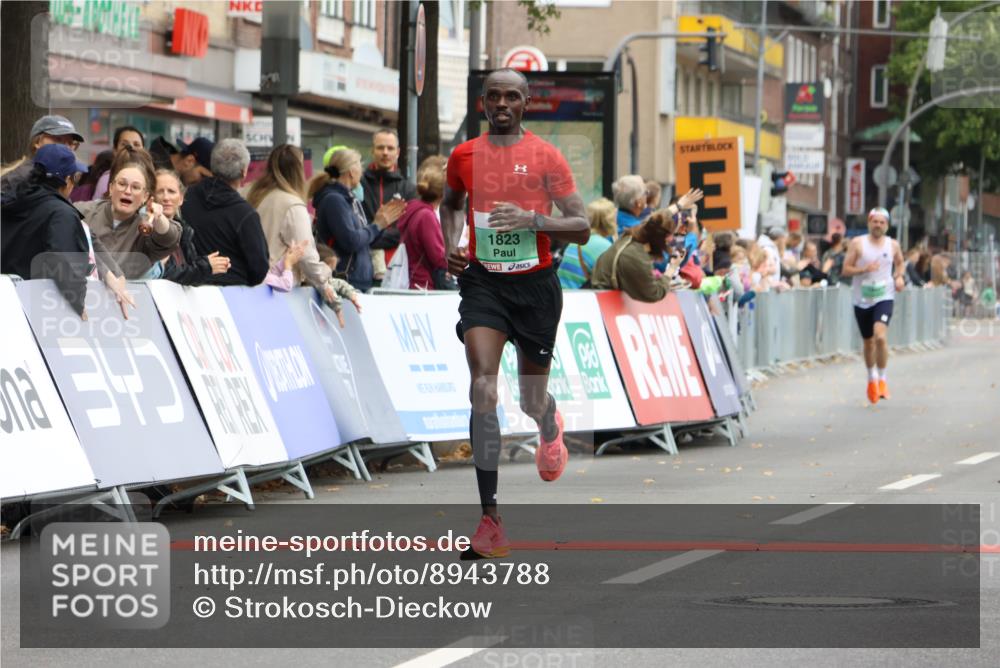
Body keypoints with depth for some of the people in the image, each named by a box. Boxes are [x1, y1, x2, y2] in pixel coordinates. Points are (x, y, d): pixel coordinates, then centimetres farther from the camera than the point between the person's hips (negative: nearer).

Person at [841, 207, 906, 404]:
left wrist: (899, 277, 2)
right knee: (868, 342, 13)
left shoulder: (893, 245, 3)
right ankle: (872, 379, 36)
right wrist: (864, 269, -21)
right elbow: (846, 269, -5)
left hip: (884, 297, -1)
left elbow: (900, 263, 22)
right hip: (862, 299, 1)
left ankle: (882, 379, -9)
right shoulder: (857, 243, -3)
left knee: (880, 336, -23)